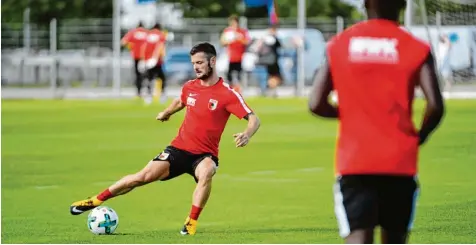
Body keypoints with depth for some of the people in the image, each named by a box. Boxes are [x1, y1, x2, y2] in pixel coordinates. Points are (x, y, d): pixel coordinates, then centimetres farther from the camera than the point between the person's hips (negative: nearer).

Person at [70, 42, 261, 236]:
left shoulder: (227, 94, -12)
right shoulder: (189, 87, 5)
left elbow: (253, 119, -17)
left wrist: (247, 135, -37)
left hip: (205, 154, -3)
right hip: (179, 148, 3)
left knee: (206, 172, -38)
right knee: (144, 176, -12)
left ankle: (191, 223, -26)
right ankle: (95, 201, 0)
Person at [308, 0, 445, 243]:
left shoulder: (339, 45, 4)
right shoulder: (417, 49, -1)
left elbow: (316, 104, 0)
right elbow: (435, 106, -12)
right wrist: (420, 136, 9)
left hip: (353, 162, 0)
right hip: (400, 163, 0)